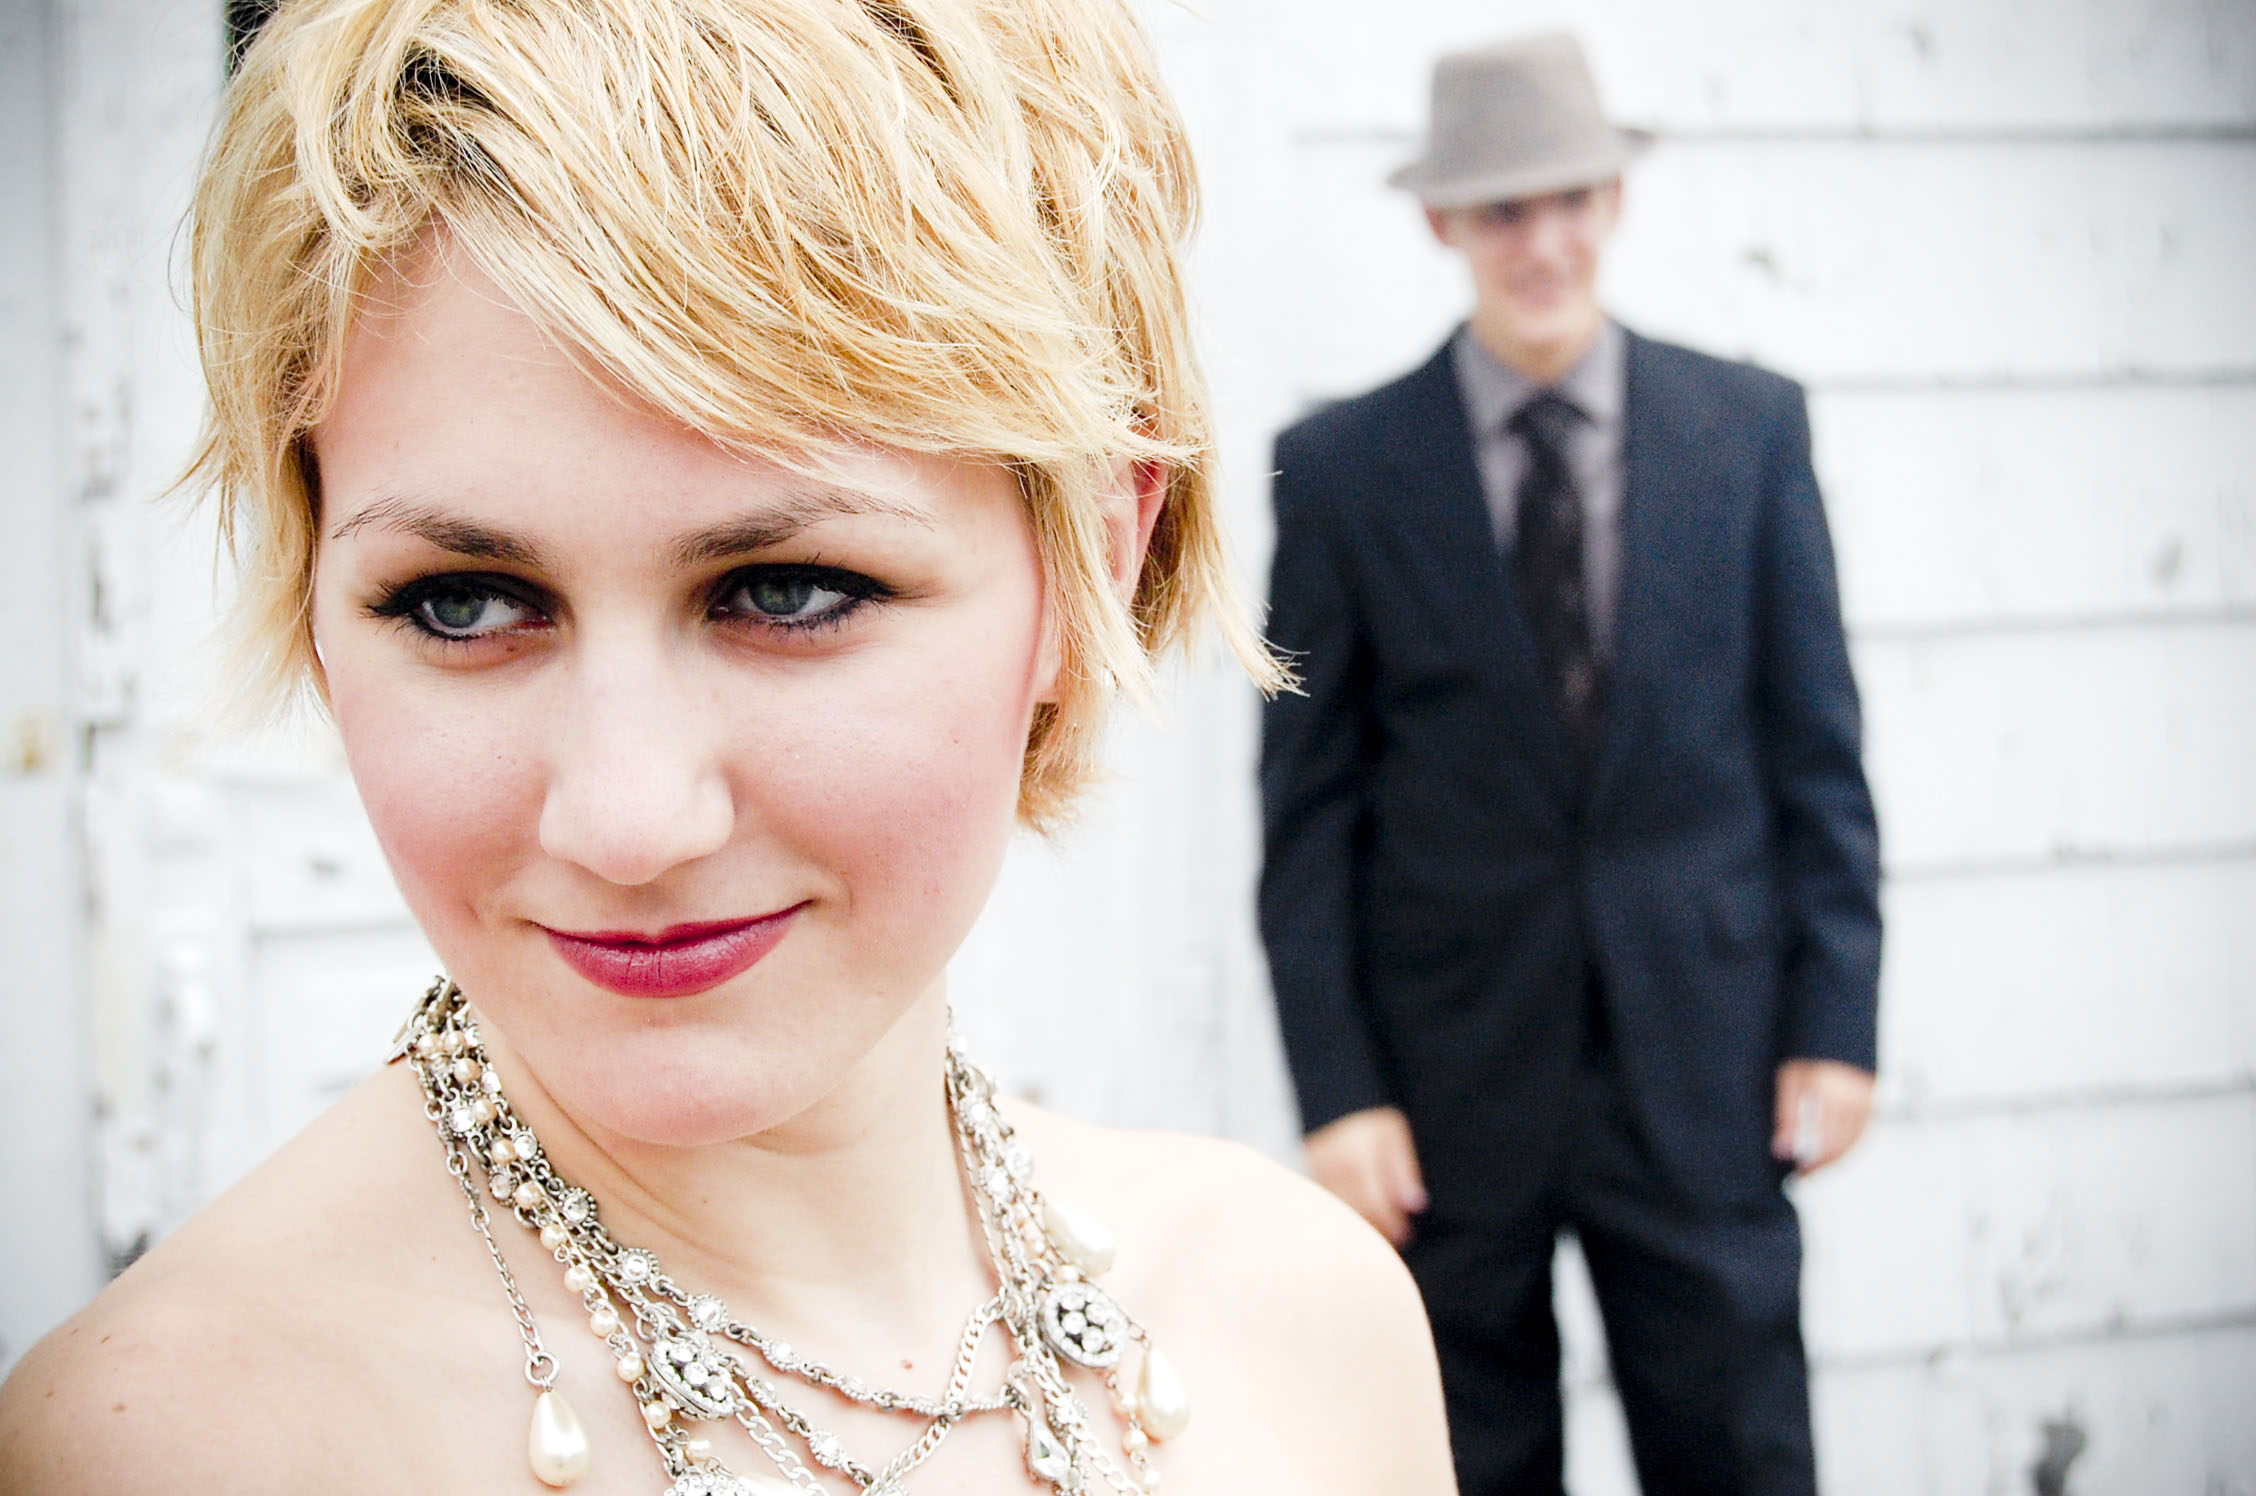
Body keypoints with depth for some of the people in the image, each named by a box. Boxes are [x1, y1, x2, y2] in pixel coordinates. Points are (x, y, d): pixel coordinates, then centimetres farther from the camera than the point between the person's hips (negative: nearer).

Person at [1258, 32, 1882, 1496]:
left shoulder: (1751, 427, 3)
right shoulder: (1342, 469, -1)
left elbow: (1815, 752, 5)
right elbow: (1311, 810, -1)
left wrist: (1835, 1018, 0)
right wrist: (1337, 1090, -6)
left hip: (1702, 1069, 1)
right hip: (1449, 1086, 0)